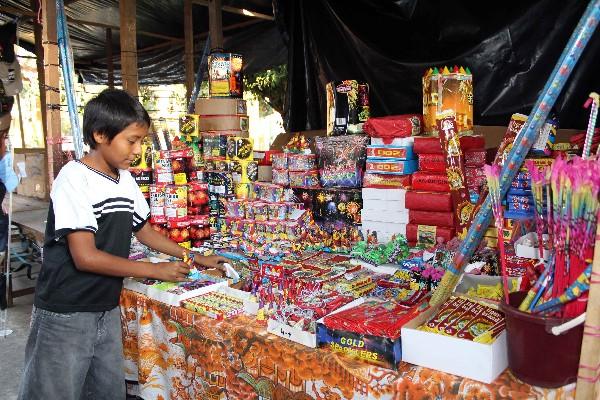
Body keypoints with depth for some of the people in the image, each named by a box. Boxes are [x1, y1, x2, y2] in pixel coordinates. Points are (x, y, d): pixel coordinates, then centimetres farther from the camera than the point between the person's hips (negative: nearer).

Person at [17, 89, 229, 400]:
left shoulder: (125, 180, 3)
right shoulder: (75, 178, -18)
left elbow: (144, 231, 15)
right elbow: (86, 257, -23)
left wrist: (195, 258, 10)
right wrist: (156, 270, -17)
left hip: (107, 310, 7)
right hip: (65, 316, -6)